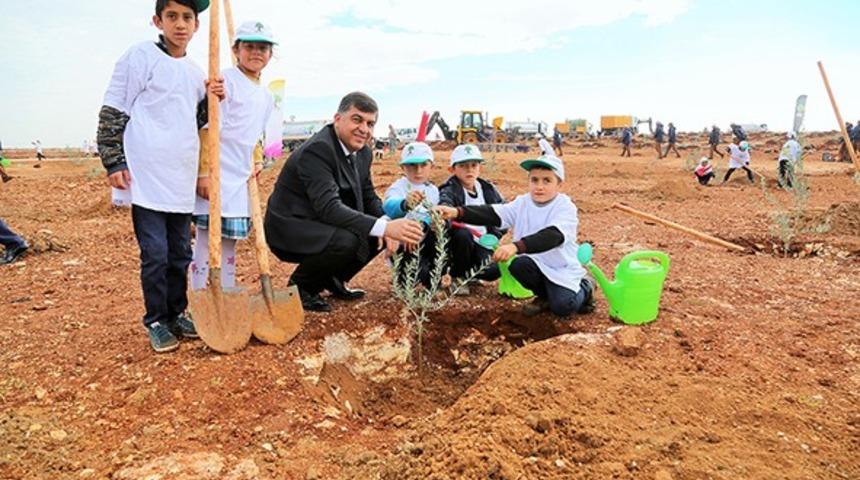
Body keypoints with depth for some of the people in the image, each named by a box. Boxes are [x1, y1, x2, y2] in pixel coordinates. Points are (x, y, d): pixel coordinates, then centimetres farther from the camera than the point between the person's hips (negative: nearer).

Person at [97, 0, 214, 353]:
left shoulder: (195, 72, 14)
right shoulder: (140, 57, -4)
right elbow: (111, 113, -5)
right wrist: (114, 162, -9)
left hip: (182, 180, 6)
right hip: (147, 178, -6)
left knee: (180, 253, 13)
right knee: (155, 254, -3)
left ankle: (177, 314, 26)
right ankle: (156, 322, 13)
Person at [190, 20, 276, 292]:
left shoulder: (266, 96, 16)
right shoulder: (226, 81, -8)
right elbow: (207, 130, -14)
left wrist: (258, 162, 9)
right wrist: (203, 173, -18)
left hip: (241, 178, 8)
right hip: (216, 176, -8)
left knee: (229, 243, 14)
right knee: (207, 240, -3)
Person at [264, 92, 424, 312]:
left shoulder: (362, 152, 2)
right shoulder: (317, 150, -26)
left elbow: (369, 197, 10)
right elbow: (329, 207, -36)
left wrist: (387, 223, -13)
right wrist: (384, 227, -43)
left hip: (320, 224, 9)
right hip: (290, 229, -9)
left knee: (378, 235, -2)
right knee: (346, 240, -32)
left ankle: (332, 279, 15)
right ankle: (300, 285, -5)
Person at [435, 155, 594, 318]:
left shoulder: (566, 207, -20)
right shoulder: (523, 203, -5)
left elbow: (552, 236, -38)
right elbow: (492, 214, -18)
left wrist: (516, 246, -55)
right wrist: (457, 212, -35)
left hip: (562, 269, -4)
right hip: (537, 264, 4)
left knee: (562, 307, -24)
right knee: (518, 265, -26)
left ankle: (585, 287, 12)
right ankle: (545, 297, 4)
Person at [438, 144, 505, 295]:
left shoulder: (488, 189, 8)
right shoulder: (449, 190, -7)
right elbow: (444, 204, -30)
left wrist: (495, 235, 3)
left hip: (483, 244, 3)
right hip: (460, 241, -3)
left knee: (492, 271, -25)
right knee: (462, 234, -35)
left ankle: (470, 273, 14)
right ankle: (458, 277, -9)